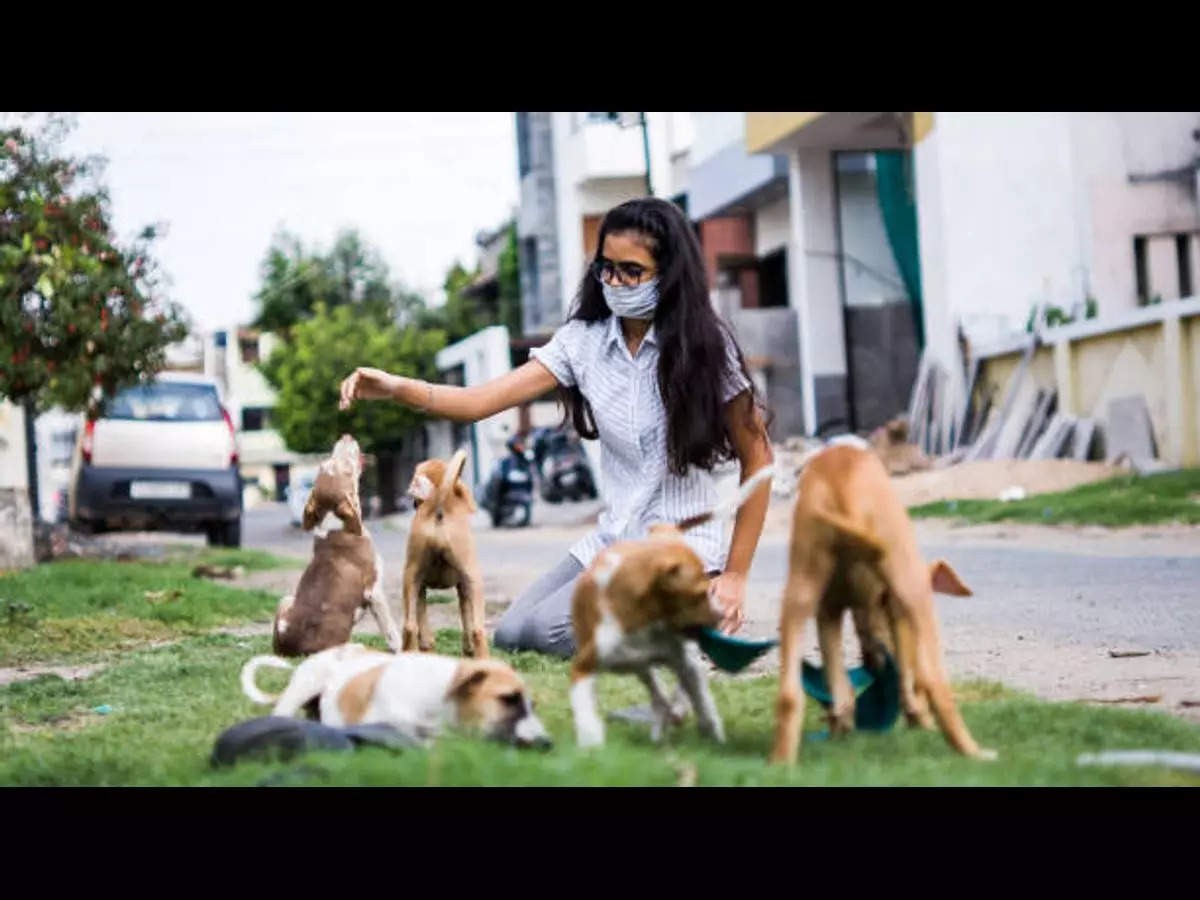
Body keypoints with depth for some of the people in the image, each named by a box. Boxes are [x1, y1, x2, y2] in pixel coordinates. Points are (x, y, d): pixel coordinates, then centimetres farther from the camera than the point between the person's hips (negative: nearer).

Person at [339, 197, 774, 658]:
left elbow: (756, 458, -5)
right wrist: (398, 389, -30)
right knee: (510, 633, 2)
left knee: (550, 629, -22)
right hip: (611, 538, 6)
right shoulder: (585, 340, -1)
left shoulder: (703, 345, -11)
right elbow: (484, 400, -11)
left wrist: (735, 575, -8)